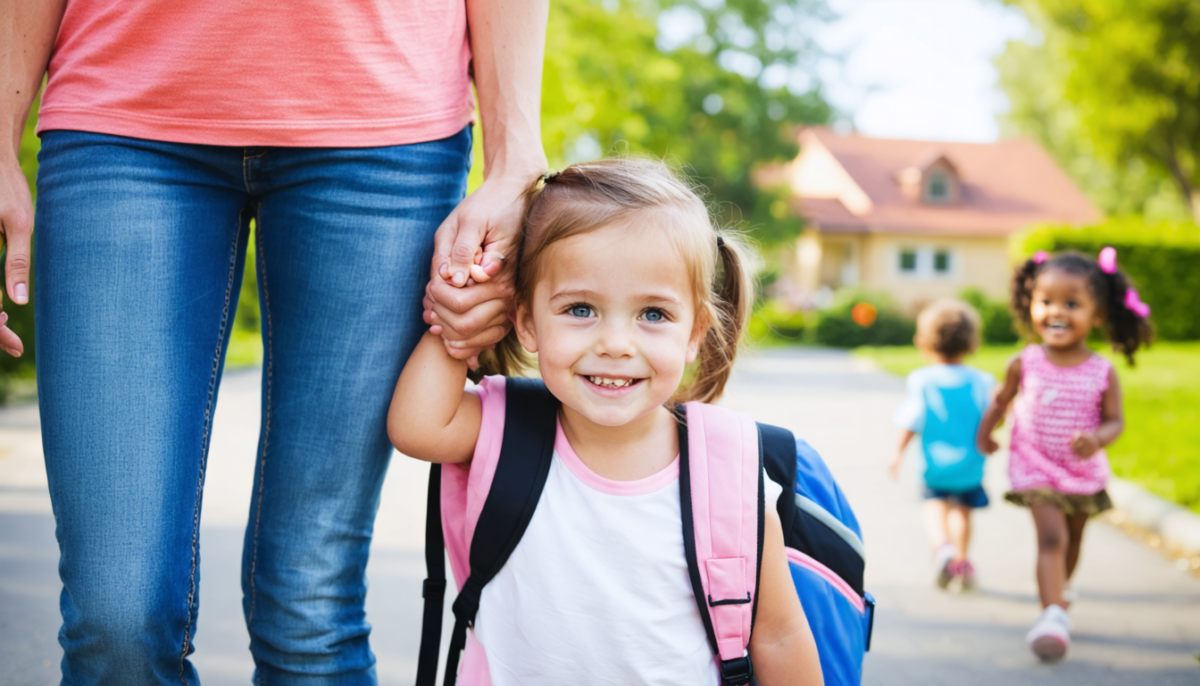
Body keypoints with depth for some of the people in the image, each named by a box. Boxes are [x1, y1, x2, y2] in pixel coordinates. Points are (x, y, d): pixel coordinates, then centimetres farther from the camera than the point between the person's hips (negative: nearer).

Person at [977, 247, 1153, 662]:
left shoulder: (1102, 373, -12)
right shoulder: (1025, 364, -11)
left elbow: (1115, 420, -9)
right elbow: (1001, 400, 5)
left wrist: (1097, 437, -30)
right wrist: (984, 434, 15)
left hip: (1085, 474, 3)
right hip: (1035, 468, -2)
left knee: (1072, 540, 20)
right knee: (1051, 537, -19)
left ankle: (1055, 594, 44)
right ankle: (1053, 615, -23)